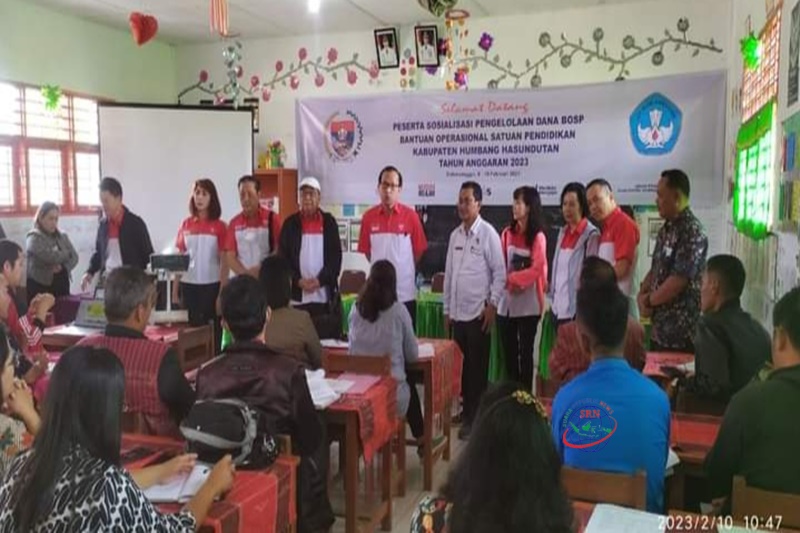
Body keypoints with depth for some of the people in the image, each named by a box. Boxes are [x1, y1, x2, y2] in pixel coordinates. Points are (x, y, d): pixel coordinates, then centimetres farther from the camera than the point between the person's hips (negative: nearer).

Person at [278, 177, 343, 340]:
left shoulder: (329, 222, 6)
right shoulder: (290, 223, 7)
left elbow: (336, 257, 0)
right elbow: (283, 258, 4)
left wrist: (319, 280, -12)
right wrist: (298, 281, -10)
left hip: (325, 294, 0)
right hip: (297, 295, 0)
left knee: (329, 337, 0)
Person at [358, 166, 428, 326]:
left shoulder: (411, 215, -4)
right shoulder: (368, 217, 1)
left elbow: (419, 251, 3)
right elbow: (365, 252, 9)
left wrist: (403, 269, 10)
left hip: (405, 293, -1)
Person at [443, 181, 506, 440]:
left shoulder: (488, 233, -7)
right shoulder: (454, 235, 10)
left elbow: (500, 273, -7)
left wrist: (492, 305, -12)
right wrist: (446, 309, 13)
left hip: (478, 312, -6)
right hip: (457, 312, 6)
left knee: (477, 367, 2)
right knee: (462, 366, 13)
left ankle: (475, 417, 10)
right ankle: (467, 410, 26)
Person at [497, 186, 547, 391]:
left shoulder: (538, 236, -5)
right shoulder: (507, 233, 7)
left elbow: (538, 268, -14)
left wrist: (513, 279, -14)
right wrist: (506, 282, -12)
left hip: (528, 303, -4)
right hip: (506, 301, 4)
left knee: (525, 351, 2)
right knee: (509, 352, 10)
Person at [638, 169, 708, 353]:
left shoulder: (692, 232, -16)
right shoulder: (666, 229, 12)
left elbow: (679, 280, -22)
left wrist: (649, 301, -9)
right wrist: (642, 294, -1)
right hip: (660, 326, 8)